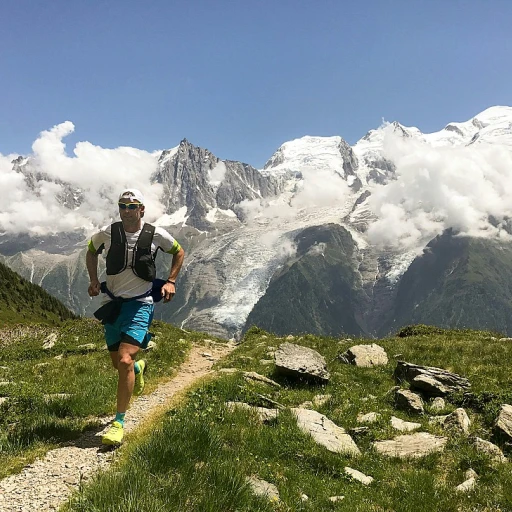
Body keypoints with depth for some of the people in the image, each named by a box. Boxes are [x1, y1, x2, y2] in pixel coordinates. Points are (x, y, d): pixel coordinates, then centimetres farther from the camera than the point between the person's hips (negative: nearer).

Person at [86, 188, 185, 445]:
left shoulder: (156, 235, -9)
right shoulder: (107, 233, -5)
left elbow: (179, 252, 10)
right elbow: (91, 252, 17)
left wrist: (171, 281, 1)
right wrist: (93, 280, 3)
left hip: (140, 305, -3)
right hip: (112, 304, 4)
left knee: (124, 361, -19)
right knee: (118, 364, 14)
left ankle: (119, 423, -7)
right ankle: (139, 367, 52)